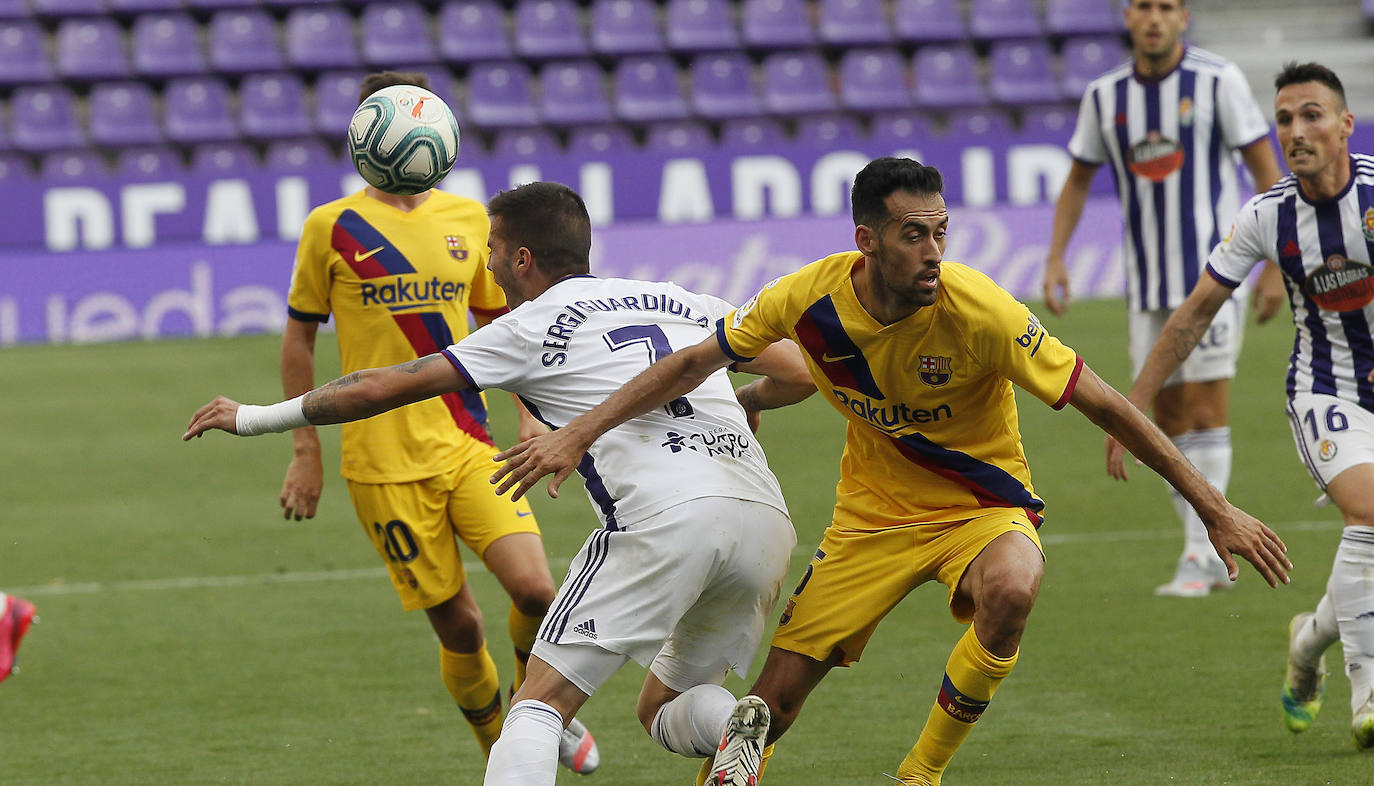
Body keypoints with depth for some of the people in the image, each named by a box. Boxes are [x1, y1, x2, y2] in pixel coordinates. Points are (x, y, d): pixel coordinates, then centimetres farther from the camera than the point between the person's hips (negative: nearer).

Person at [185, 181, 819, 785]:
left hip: (665, 517, -6)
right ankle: (733, 727, -12)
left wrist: (254, 417, 21)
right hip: (770, 524, 6)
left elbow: (381, 389, 11)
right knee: (664, 711, 21)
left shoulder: (533, 325, 10)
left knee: (540, 702, -3)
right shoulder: (677, 301, 24)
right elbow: (798, 376, 28)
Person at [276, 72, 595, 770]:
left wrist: (530, 414, 9)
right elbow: (297, 337, 6)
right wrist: (306, 449, 4)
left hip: (469, 444, 2)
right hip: (384, 461, -2)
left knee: (534, 589, -16)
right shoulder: (332, 227, -1)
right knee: (457, 625, -1)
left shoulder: (470, 220, 8)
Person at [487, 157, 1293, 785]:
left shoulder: (981, 311, -27)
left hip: (982, 502, -3)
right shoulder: (810, 297, -18)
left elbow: (1104, 404, -21)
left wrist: (1216, 510, -20)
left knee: (1010, 592, -36)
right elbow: (698, 361, -2)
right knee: (778, 692, -6)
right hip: (873, 510, 3)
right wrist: (577, 435, -5)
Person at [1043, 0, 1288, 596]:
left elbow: (1267, 169, -5)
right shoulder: (1104, 95, 5)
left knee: (1206, 410, -10)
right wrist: (1055, 257, 5)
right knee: (1169, 417, 5)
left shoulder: (1218, 81, -7)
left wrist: (1277, 266, -9)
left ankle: (1199, 556, -8)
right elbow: (1078, 179, 17)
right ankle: (1212, 557, 14)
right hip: (1147, 285, 5)